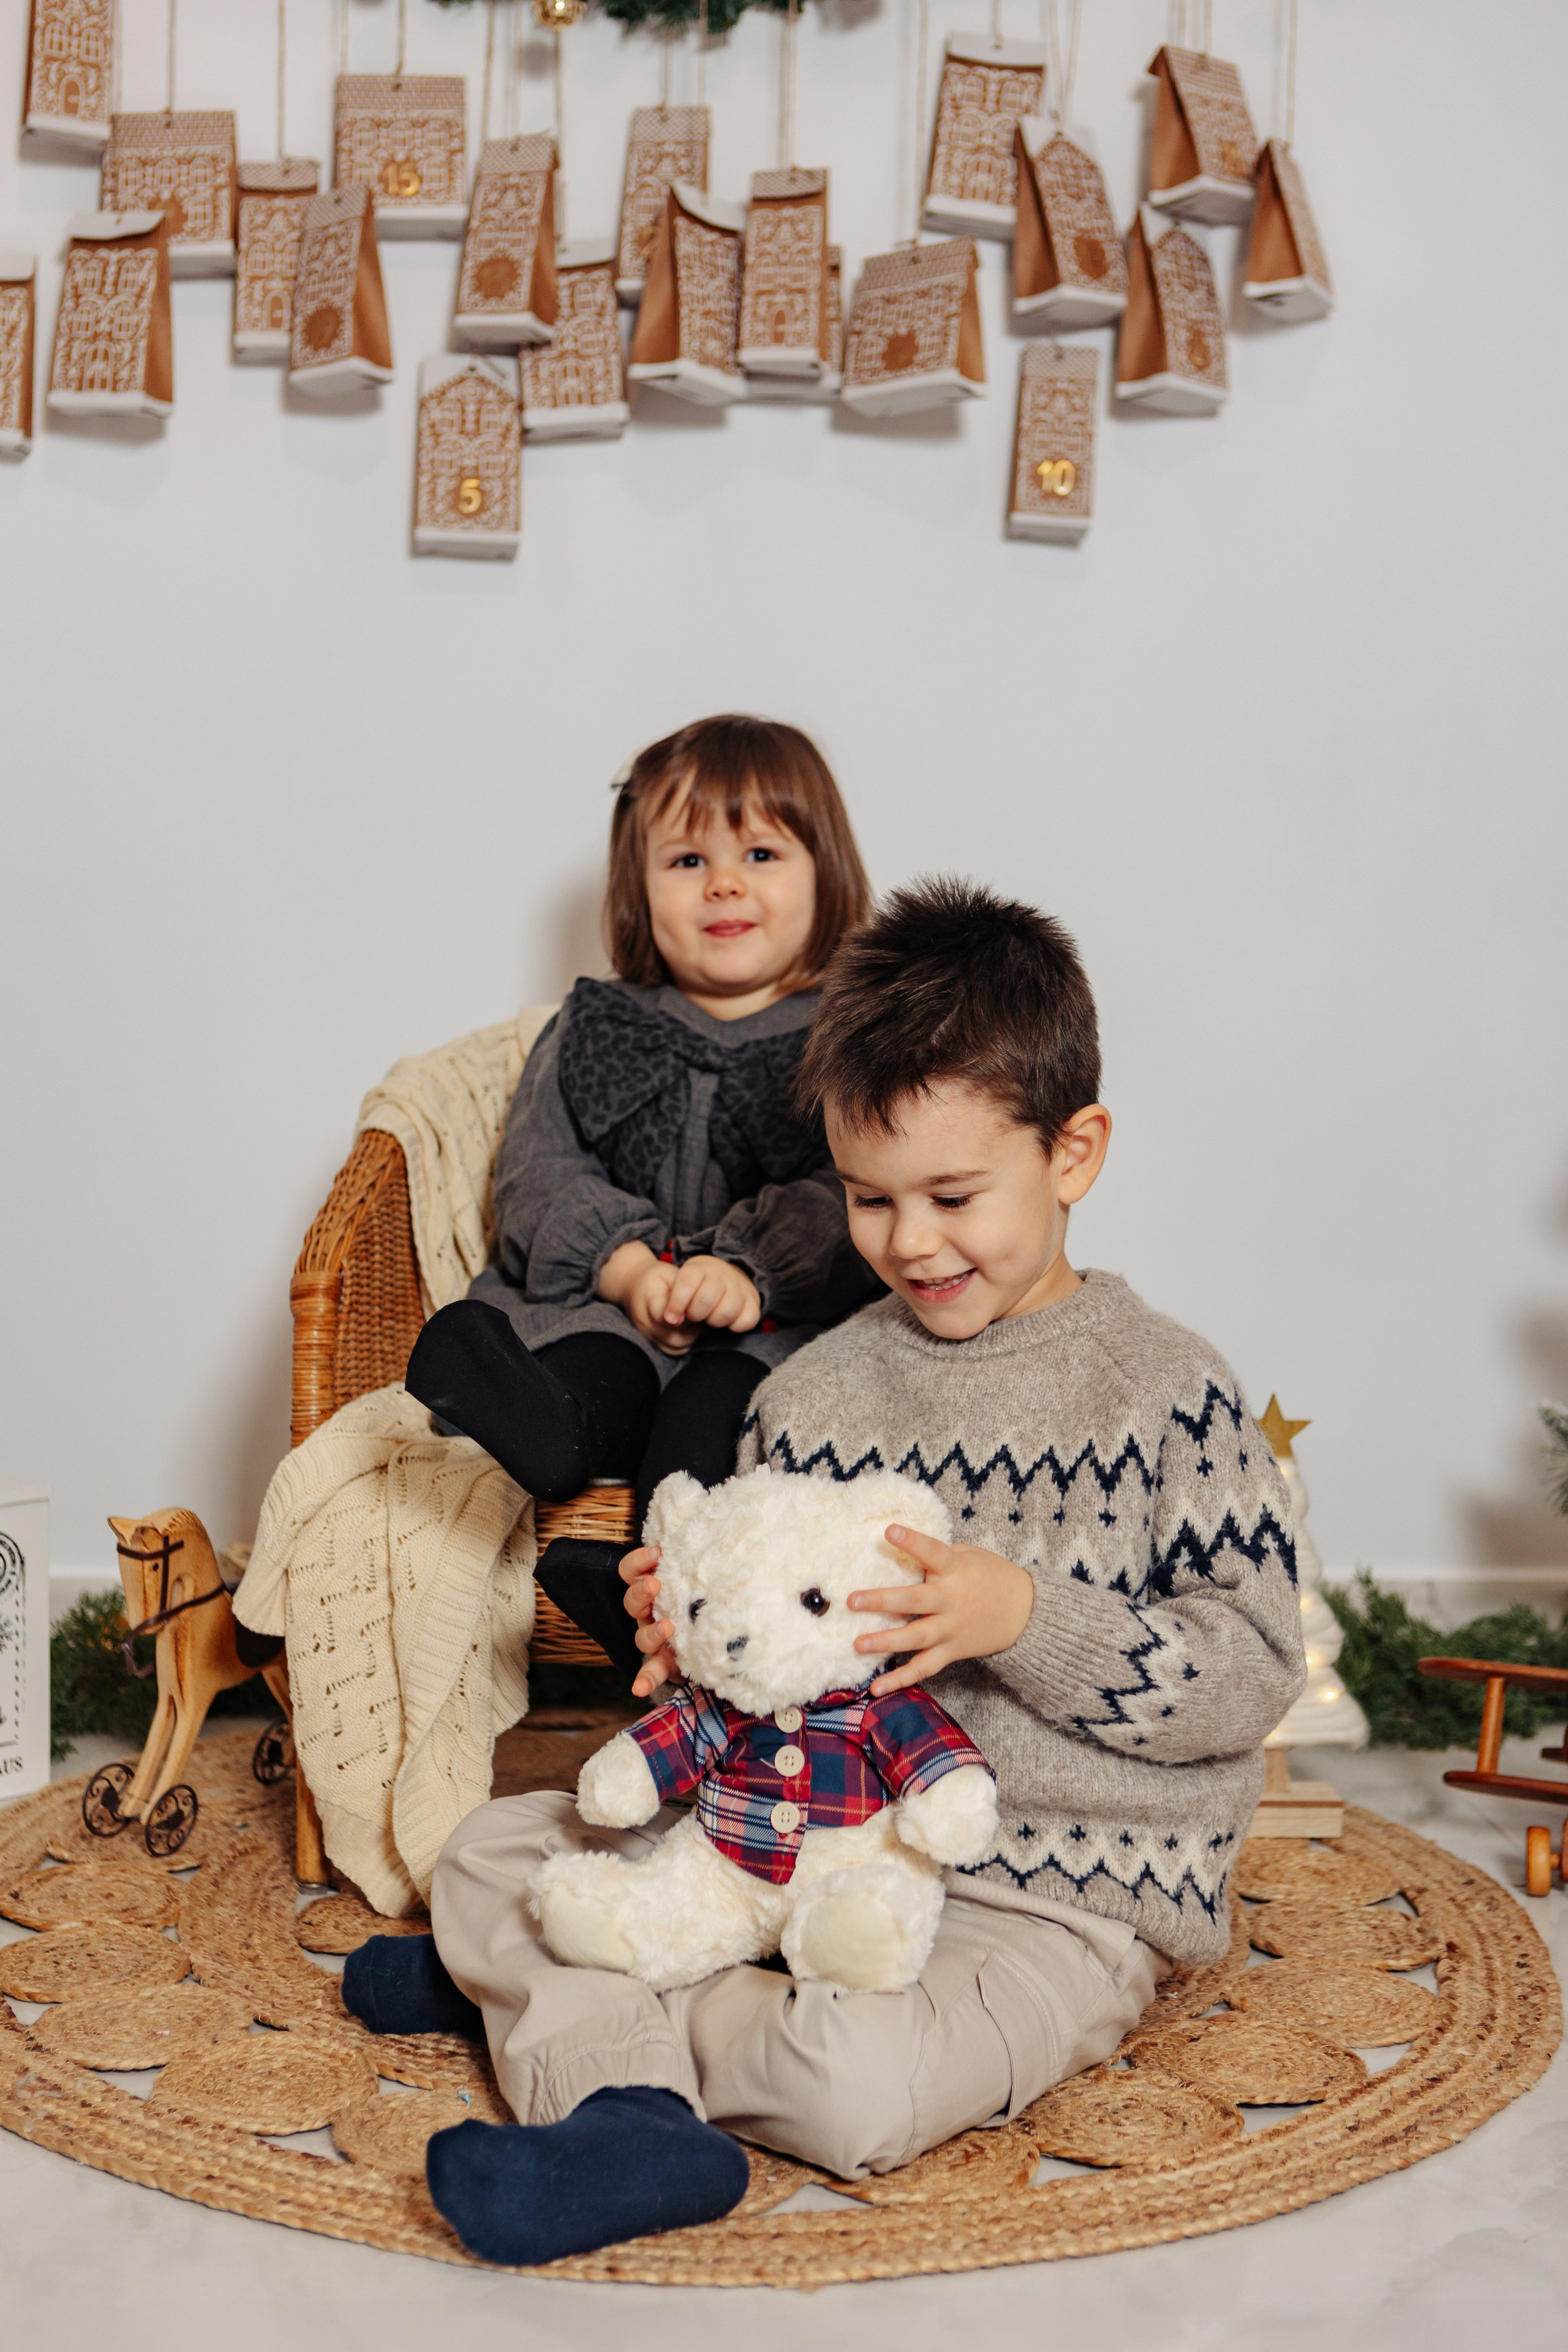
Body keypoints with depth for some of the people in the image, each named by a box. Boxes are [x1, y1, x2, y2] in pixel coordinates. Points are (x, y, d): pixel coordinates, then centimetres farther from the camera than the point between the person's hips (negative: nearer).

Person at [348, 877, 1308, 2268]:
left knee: (862, 2089, -33)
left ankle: (552, 1990, -9)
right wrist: (697, 1636, -12)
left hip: (1064, 1902, -5)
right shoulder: (813, 1393, 4)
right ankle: (630, 2110, -22)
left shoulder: (1168, 1394, -10)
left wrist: (1025, 1618, -23)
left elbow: (1258, 1670, -12)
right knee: (491, 1852, 1)